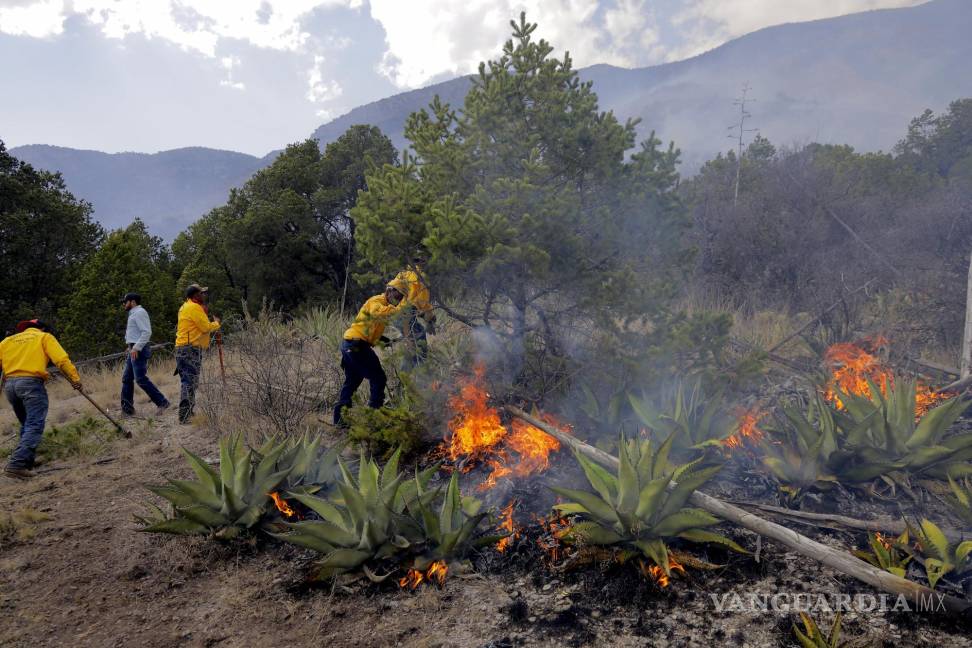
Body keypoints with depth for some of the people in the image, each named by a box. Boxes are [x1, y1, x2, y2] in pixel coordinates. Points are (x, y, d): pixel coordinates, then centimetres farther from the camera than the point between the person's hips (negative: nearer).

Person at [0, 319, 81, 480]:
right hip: (32, 383, -6)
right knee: (34, 426, -10)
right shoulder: (45, 337, 12)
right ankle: (16, 465, -24)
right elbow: (61, 359, -4)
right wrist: (75, 378, -8)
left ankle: (27, 462, 22)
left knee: (26, 425, 21)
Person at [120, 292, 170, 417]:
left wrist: (136, 347, -25)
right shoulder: (134, 313, 21)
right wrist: (131, 347, 17)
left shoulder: (139, 313, -11)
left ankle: (162, 402, -9)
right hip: (134, 350, 10)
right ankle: (127, 408, 14)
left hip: (139, 350, -10)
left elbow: (147, 332, -21)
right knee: (127, 378, 10)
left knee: (140, 379, -13)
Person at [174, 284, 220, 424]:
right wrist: (216, 323, 2)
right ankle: (184, 416, -16)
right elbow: (206, 327, -15)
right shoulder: (194, 307, -12)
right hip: (191, 349, -10)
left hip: (183, 348, 10)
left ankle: (188, 413, 23)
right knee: (189, 382, -12)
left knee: (189, 382, 16)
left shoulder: (185, 307, 20)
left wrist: (203, 307, 17)